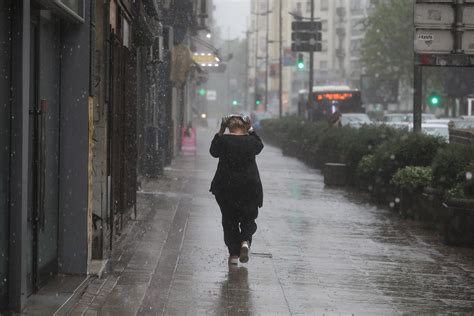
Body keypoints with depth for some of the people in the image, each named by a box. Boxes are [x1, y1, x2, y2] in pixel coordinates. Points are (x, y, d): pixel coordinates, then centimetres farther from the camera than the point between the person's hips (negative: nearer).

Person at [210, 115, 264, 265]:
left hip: (226, 188, 0)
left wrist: (220, 132, 11)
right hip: (250, 187, 0)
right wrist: (251, 130, 17)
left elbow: (213, 152, 12)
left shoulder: (223, 140, -8)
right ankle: (245, 241, -12)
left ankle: (234, 253, 8)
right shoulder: (250, 140, -4)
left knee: (229, 220, 11)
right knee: (248, 218, 15)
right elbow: (259, 146, 19)